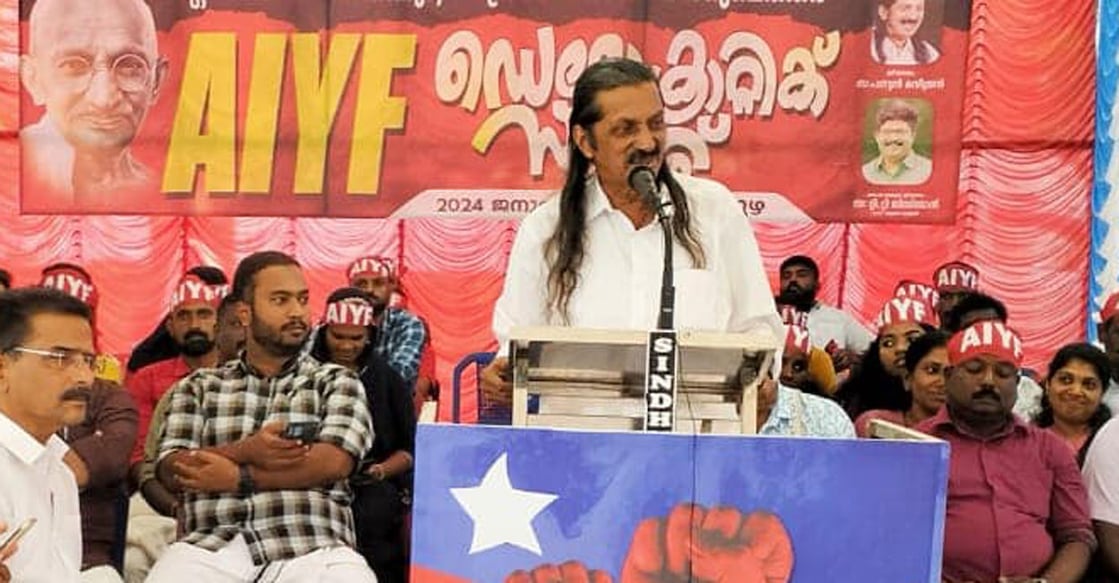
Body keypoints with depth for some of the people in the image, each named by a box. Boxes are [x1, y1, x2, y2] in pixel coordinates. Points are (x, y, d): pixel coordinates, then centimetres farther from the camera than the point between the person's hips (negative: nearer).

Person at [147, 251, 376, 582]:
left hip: (312, 549, -1)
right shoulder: (198, 386, 18)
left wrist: (237, 475, -5)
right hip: (211, 548, 1)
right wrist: (245, 451, -10)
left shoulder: (337, 382, 14)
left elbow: (334, 462, -2)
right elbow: (171, 469, 6)